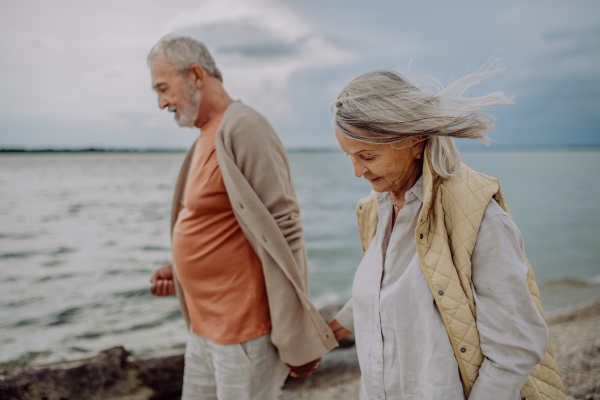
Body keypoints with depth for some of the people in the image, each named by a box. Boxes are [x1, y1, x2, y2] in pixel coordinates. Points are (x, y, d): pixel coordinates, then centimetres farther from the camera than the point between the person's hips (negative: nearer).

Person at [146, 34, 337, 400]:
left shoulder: (242, 128, -17)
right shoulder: (208, 137, 12)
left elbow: (283, 232, -22)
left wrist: (297, 340, -20)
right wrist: (181, 271, 9)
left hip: (244, 330, -9)